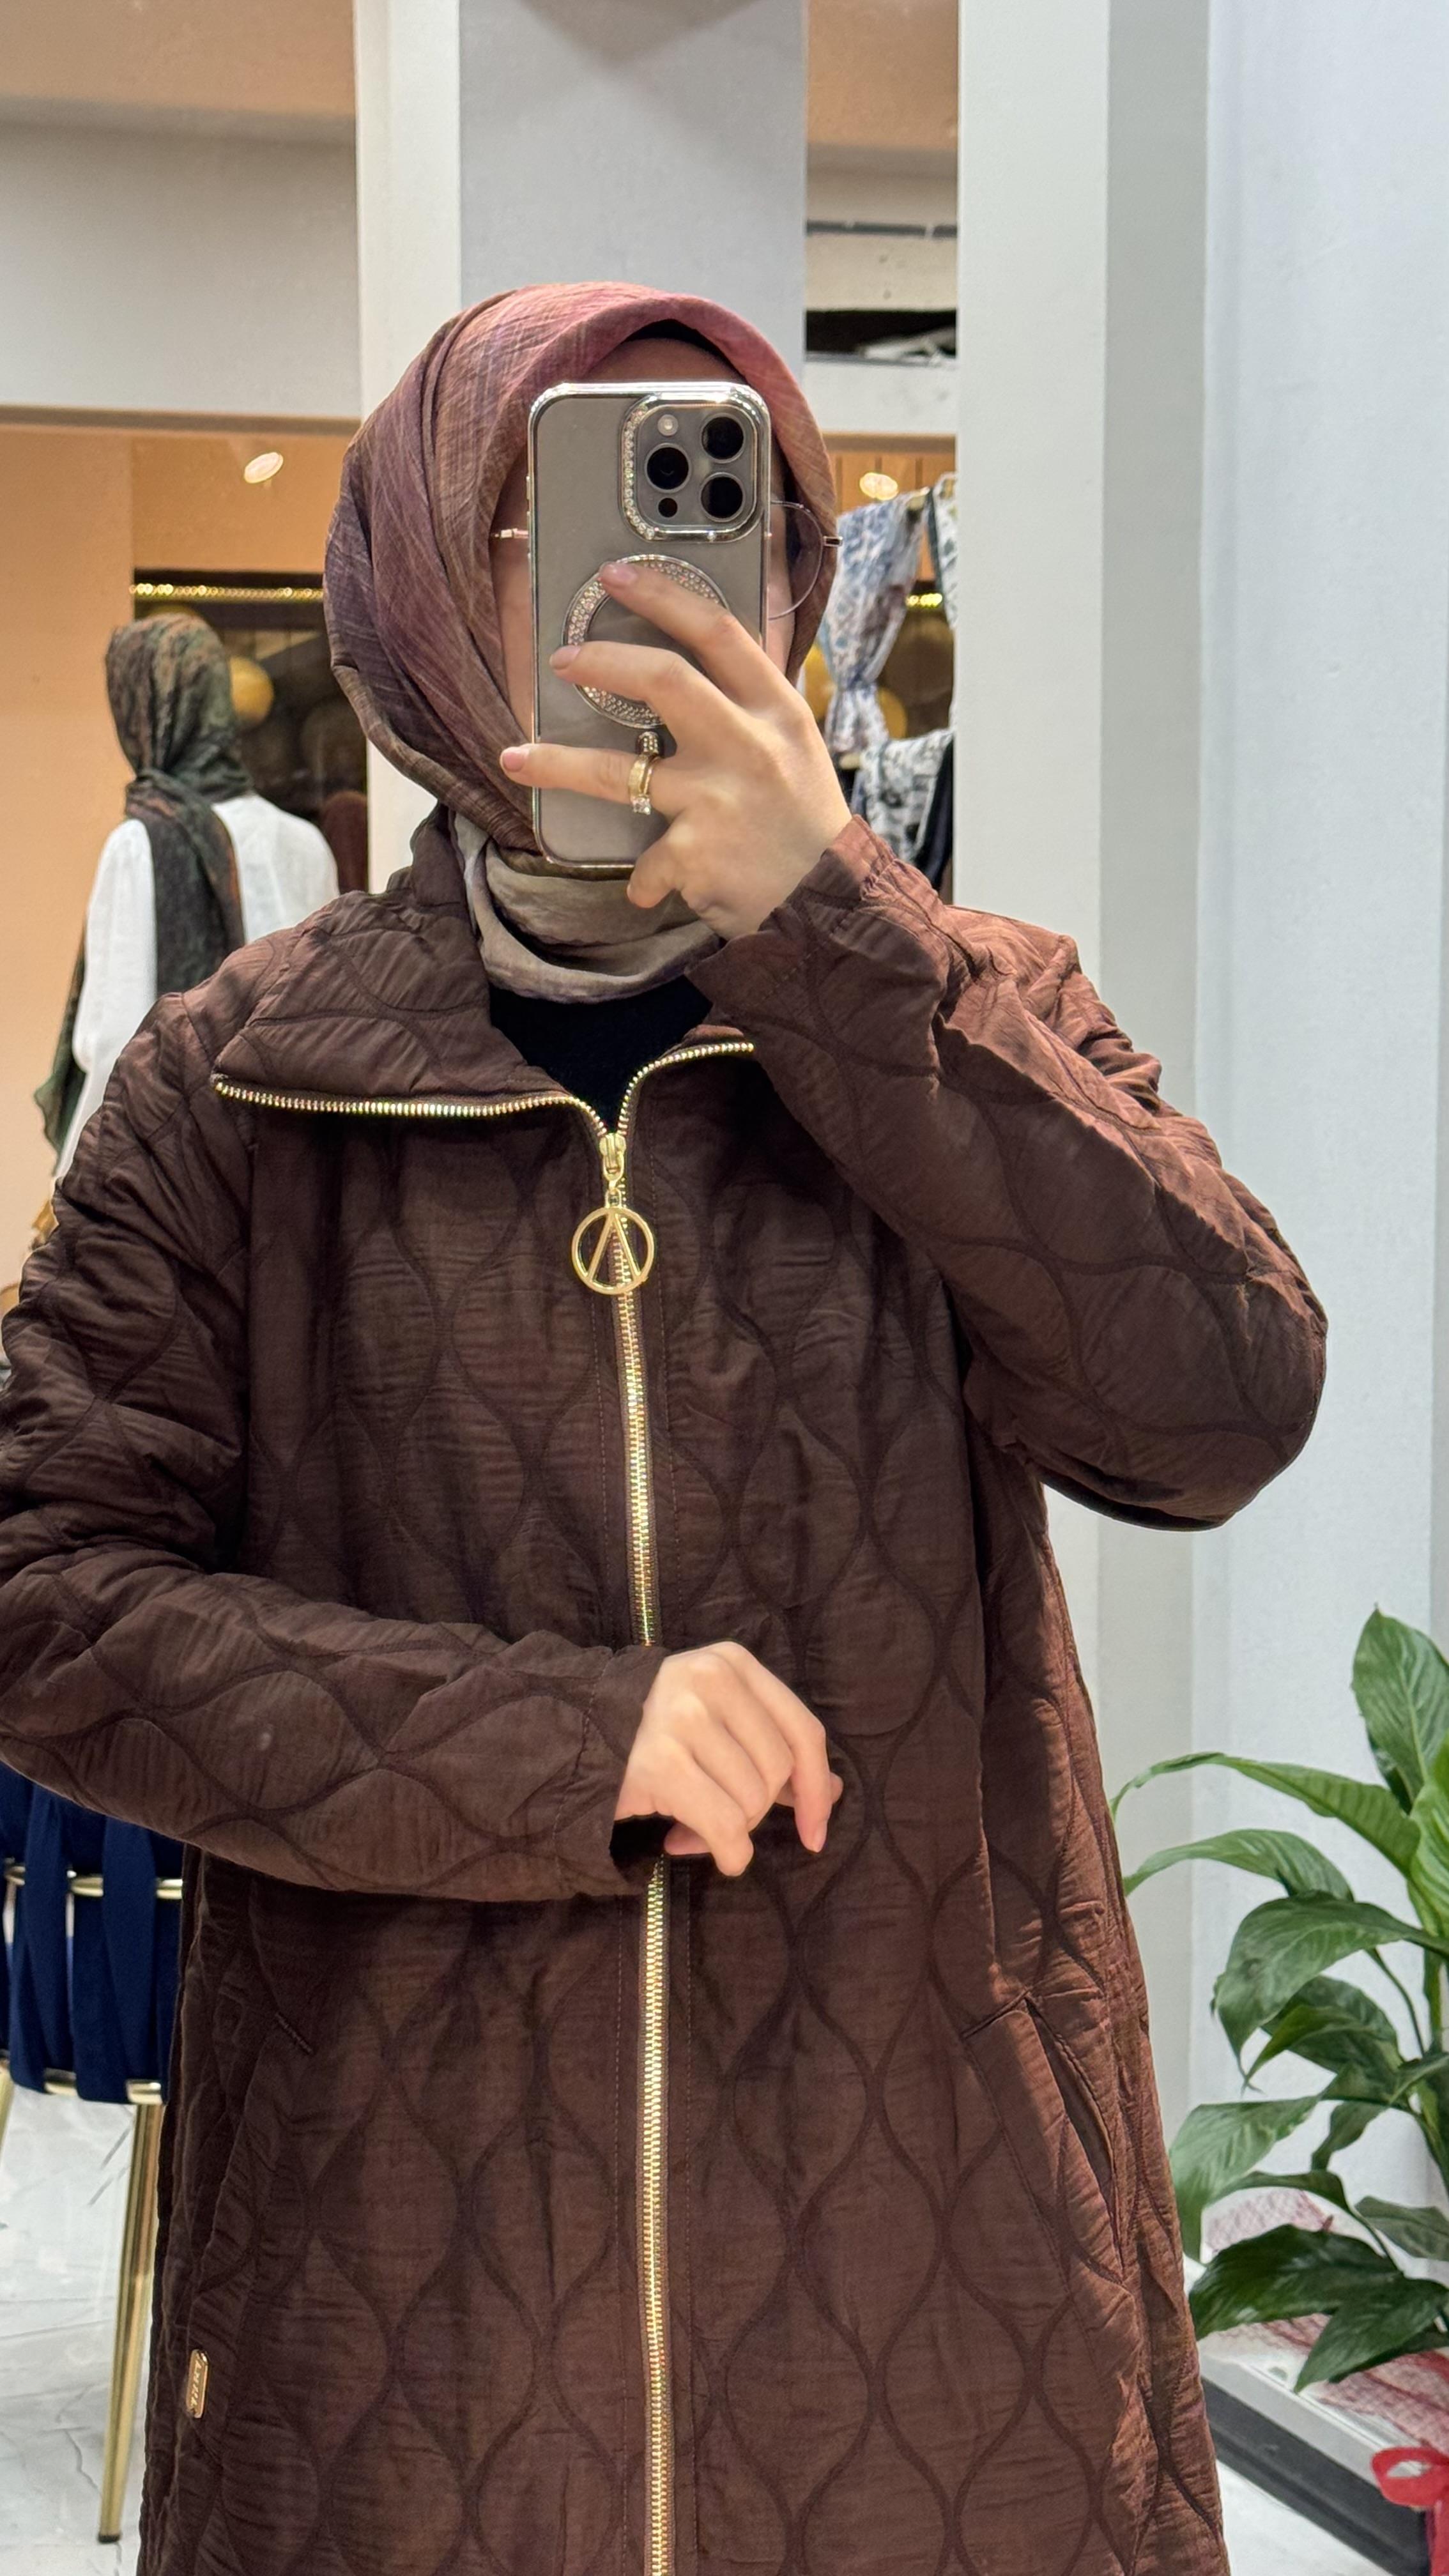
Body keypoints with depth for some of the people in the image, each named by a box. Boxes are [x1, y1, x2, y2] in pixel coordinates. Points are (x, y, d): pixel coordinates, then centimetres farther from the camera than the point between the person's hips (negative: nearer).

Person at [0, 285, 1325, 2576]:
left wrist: (825, 926, -17)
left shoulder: (965, 1020, 4)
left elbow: (1223, 1406, -13)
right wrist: (558, 1738, -17)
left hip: (918, 2213, 1)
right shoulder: (245, 1087, 1)